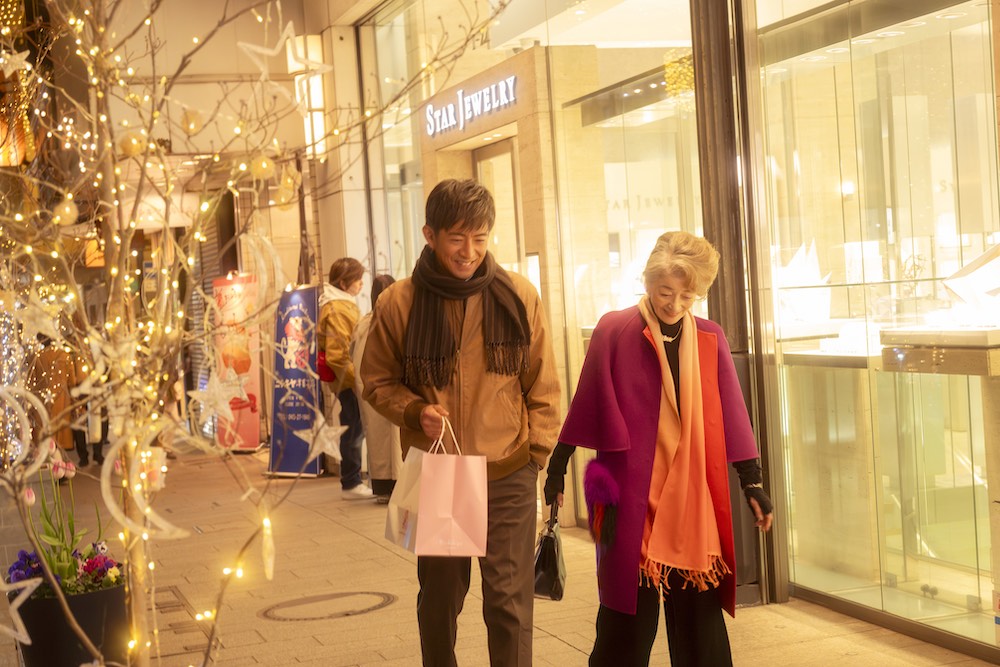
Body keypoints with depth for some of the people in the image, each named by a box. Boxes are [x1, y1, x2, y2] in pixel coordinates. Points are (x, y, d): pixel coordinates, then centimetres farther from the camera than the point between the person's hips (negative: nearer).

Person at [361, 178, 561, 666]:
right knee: (439, 600, 16)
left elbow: (542, 385, 5)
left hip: (509, 475, -1)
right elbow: (377, 381, 6)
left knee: (510, 602, -1)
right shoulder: (398, 304, -5)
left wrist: (536, 451, -2)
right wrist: (415, 411, -13)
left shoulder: (518, 296, -3)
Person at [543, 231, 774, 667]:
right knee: (629, 613, 4)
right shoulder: (614, 332, -4)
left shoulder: (709, 341, 4)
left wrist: (752, 483, 6)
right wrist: (557, 468, 4)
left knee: (700, 614, 6)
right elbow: (587, 405, 1)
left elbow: (730, 416, 6)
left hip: (693, 496, 3)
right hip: (631, 496, -2)